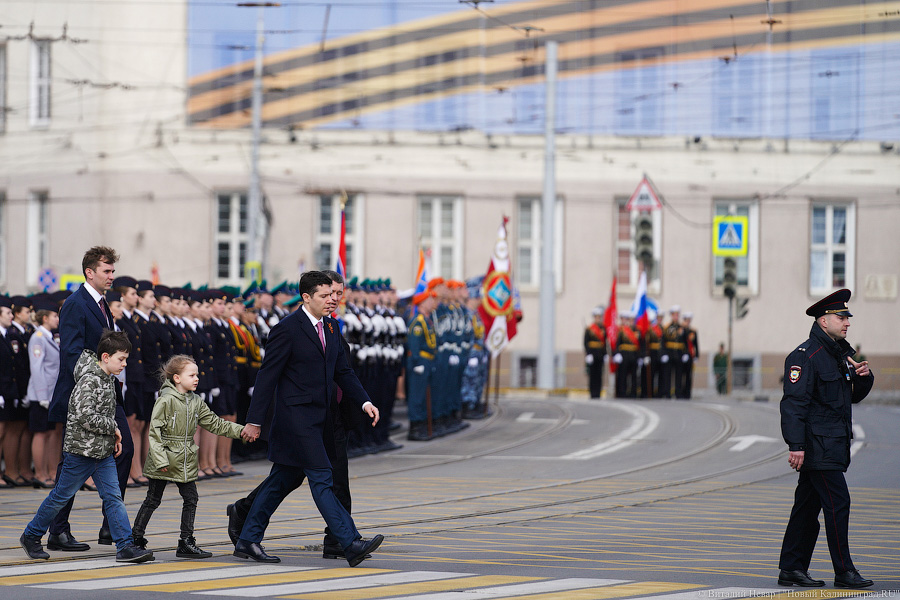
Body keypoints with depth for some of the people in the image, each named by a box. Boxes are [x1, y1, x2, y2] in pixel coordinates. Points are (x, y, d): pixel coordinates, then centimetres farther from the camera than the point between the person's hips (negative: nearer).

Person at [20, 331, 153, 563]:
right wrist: (113, 428, -16)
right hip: (81, 449, -8)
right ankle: (31, 536, 21)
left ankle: (125, 546, -3)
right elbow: (87, 418, -27)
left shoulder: (108, 380, 10)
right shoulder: (89, 381, -19)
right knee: (61, 496, 5)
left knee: (113, 497, 0)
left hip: (104, 451, 8)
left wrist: (115, 438, 13)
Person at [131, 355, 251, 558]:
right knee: (153, 500, 2)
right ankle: (136, 538, 14)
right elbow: (155, 431, -16)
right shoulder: (166, 400, -14)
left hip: (185, 461, 7)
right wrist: (160, 459, -21)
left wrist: (240, 430, 2)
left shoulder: (196, 402, 8)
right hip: (164, 462, -7)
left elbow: (214, 424, 13)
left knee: (191, 499, 4)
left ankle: (186, 543, 10)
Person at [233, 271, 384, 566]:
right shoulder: (287, 329, -12)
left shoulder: (331, 327, 12)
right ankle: (351, 544, -16)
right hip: (295, 416, -9)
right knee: (321, 478, -11)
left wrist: (364, 401, 2)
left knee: (284, 480, 14)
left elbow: (343, 371, 17)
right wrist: (255, 420, -11)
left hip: (317, 417, 9)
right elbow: (268, 375, -11)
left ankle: (247, 541, 23)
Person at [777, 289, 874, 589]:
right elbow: (793, 403, -18)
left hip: (833, 445, 9)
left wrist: (864, 377, 2)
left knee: (808, 506, 11)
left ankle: (791, 569, 15)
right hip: (818, 445, -9)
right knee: (837, 503, -10)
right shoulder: (805, 356, -13)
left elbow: (854, 395, 25)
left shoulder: (840, 353, 16)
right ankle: (844, 572, -6)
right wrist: (796, 446, -24)